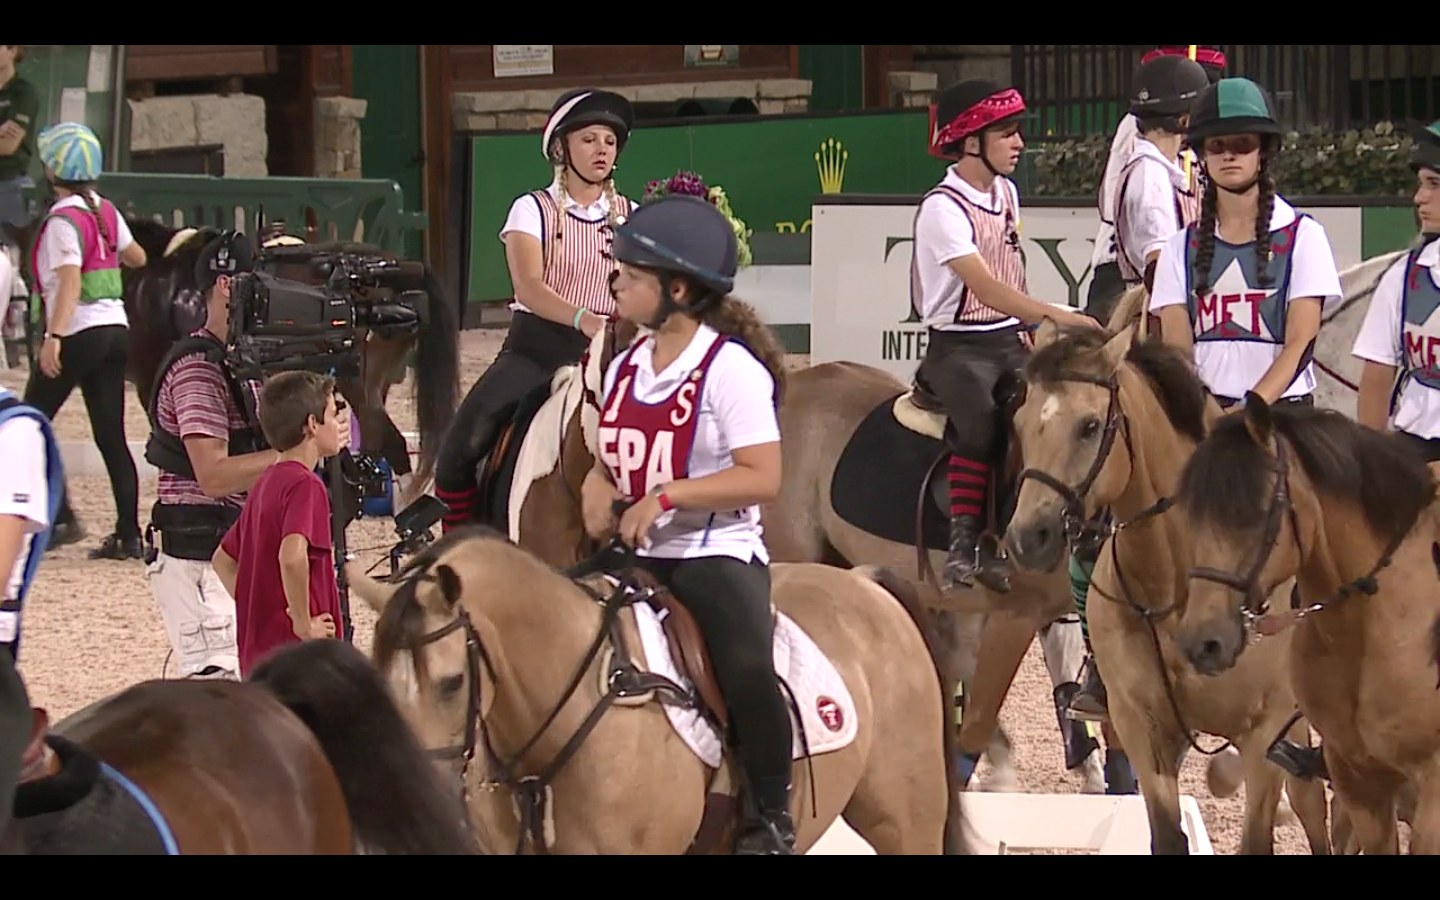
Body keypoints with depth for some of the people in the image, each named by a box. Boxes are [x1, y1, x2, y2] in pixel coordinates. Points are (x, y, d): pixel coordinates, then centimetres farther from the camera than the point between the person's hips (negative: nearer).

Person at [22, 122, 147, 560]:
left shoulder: (63, 220, -13)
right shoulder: (105, 211, 9)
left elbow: (70, 280, -24)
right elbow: (136, 257, 23)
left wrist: (54, 337, -31)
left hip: (79, 332, -7)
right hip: (115, 329, 7)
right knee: (112, 436, 6)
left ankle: (60, 518, -4)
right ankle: (128, 534, 2)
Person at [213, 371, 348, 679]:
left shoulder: (265, 483, 13)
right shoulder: (305, 484, -14)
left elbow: (223, 560, 22)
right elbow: (292, 556, -31)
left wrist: (253, 609, 14)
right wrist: (304, 624, -20)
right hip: (296, 656, -9)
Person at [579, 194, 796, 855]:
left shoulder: (732, 369, -10)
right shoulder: (625, 368, 12)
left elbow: (763, 478, -16)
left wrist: (667, 495, -22)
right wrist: (597, 488, -2)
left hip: (716, 552, -7)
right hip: (635, 552, 7)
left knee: (747, 666, -31)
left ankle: (770, 818, -14)